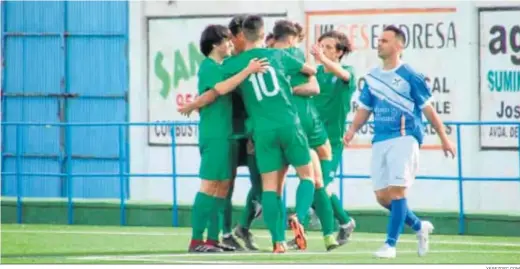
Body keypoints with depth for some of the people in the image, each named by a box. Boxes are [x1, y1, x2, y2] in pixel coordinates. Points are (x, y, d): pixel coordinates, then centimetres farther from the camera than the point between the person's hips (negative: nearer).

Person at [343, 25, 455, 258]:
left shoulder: (409, 76, -4)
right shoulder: (372, 77, 12)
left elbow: (427, 108, 0)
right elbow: (365, 109, 17)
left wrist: (444, 138, 2)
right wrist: (352, 130, -1)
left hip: (404, 139, -6)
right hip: (380, 141, 6)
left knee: (396, 191, -12)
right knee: (382, 196, 5)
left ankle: (390, 244, -9)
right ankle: (419, 226, 25)